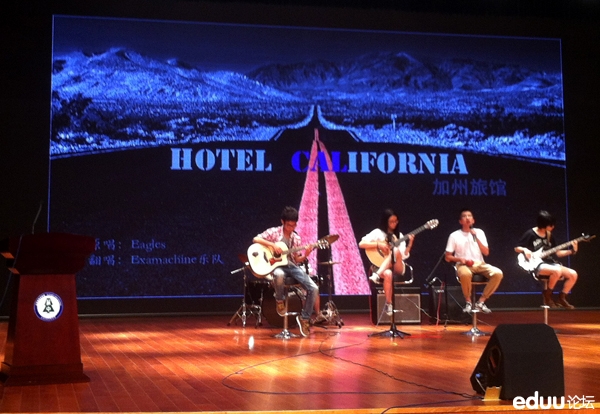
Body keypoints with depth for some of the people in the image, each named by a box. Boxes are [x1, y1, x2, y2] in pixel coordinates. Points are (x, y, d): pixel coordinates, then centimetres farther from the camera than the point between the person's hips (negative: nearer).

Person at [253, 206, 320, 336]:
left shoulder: (296, 238, 10)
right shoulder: (274, 232, -1)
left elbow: (297, 260, 10)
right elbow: (256, 239, -12)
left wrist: (305, 255, -11)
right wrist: (272, 244, -22)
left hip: (292, 266, 4)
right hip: (277, 265, -4)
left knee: (314, 288, -17)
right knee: (279, 275, -44)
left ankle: (304, 318, -1)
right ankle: (279, 300, -12)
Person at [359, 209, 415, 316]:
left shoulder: (399, 235, 13)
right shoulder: (378, 233, 2)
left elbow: (404, 256, 6)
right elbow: (361, 244, -10)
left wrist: (410, 244, -8)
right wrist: (378, 244, -17)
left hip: (397, 268, 3)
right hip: (381, 266, -3)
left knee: (395, 250, -29)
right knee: (388, 274, -39)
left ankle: (377, 275, -36)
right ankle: (388, 304, -30)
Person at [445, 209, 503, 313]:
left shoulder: (479, 232, 9)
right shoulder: (454, 235, 2)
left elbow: (486, 253, 1)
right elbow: (447, 257, 4)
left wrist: (476, 237, -9)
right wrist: (460, 259, -16)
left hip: (479, 264, 3)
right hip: (463, 265, -3)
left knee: (498, 273, -25)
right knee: (465, 274, -41)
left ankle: (481, 301, -13)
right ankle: (468, 302, -15)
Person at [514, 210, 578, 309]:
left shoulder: (549, 235, 13)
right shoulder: (530, 234, -7)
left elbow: (557, 253, 17)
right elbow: (517, 248, -1)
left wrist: (572, 251, 5)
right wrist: (525, 250, -22)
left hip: (549, 263, 7)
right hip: (537, 265, -7)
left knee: (573, 274, -11)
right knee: (557, 271, -35)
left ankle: (561, 298, 5)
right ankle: (547, 296, -13)